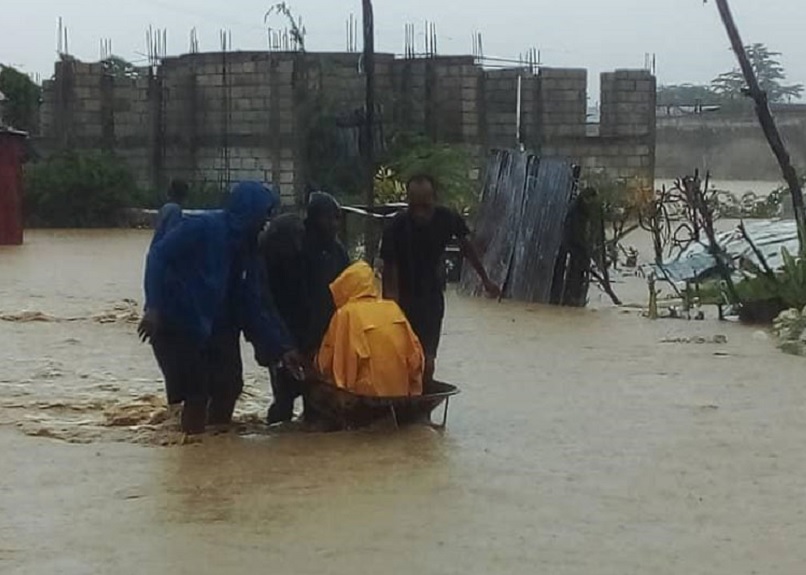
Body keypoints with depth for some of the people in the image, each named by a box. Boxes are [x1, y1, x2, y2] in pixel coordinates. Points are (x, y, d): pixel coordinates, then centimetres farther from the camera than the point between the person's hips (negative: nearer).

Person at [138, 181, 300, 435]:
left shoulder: (246, 250, 7)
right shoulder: (203, 228, -15)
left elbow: (254, 306, 8)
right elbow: (158, 255, -20)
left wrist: (282, 348, 3)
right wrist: (154, 307, -28)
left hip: (216, 330, 8)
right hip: (179, 326, -8)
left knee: (228, 387, 8)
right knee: (197, 394, -7)